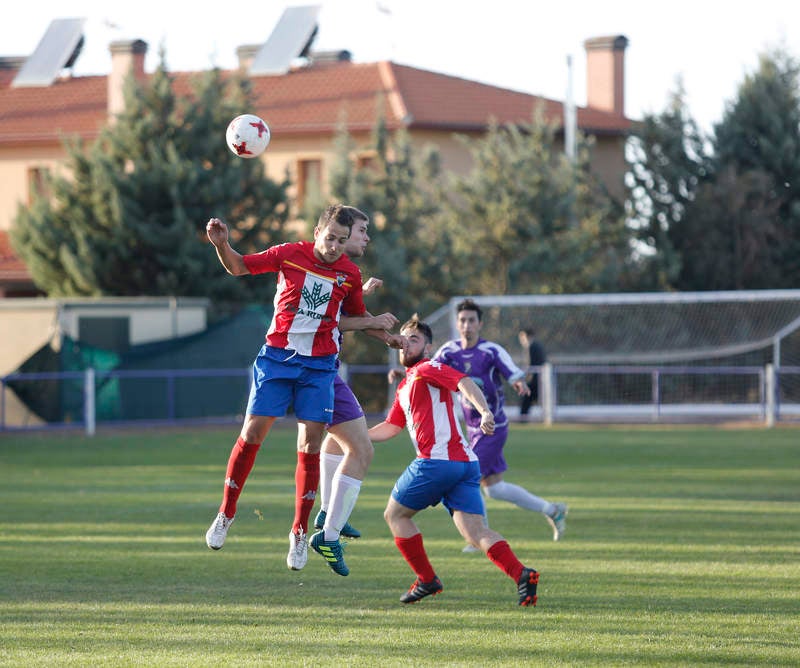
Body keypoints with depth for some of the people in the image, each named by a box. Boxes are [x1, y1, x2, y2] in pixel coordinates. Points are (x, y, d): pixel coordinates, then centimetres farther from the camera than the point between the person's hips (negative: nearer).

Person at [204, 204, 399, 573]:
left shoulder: (350, 274, 1)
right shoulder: (290, 254, -5)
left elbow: (356, 315, 19)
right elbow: (238, 267, 4)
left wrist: (377, 324, 0)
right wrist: (221, 244, -14)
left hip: (319, 366, 1)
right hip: (277, 358, -1)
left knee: (310, 447, -5)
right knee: (251, 435, -5)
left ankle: (300, 532, 6)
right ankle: (226, 514, 13)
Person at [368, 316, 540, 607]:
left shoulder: (428, 369, 1)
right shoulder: (404, 386, 29)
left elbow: (464, 382, -17)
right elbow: (390, 427, 35)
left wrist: (484, 411, -34)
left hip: (436, 461, -8)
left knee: (395, 514, 10)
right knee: (474, 530, -6)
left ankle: (426, 580, 11)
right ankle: (521, 574, -26)